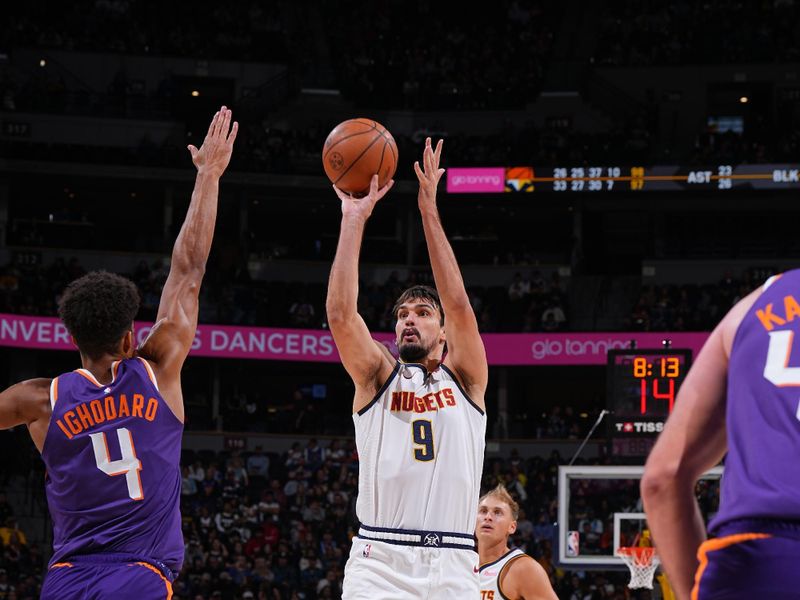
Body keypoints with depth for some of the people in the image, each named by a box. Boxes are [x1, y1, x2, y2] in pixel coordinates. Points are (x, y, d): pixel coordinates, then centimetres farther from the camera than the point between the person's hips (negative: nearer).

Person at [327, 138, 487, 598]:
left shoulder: (465, 379, 13)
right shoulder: (377, 378, 13)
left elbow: (459, 306, -2)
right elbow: (340, 314, -3)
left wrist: (429, 210, -4)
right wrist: (354, 219, -3)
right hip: (380, 563, -1)